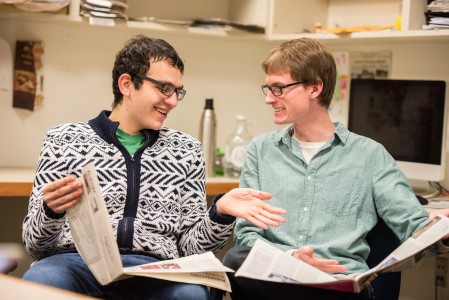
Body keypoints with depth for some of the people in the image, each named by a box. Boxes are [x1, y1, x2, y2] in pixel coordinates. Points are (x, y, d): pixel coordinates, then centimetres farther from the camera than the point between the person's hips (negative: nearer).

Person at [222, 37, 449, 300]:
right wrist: (289, 255, -12)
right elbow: (247, 232, 9)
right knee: (237, 260, -33)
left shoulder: (370, 155, 10)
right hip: (273, 274, 2)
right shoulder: (261, 150, 16)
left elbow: (413, 225, 3)